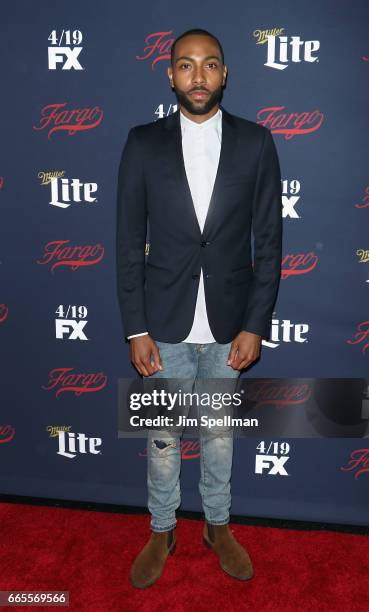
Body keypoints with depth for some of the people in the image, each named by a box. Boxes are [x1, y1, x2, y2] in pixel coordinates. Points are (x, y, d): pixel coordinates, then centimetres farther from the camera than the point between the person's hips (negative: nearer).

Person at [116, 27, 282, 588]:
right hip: (165, 326, 0)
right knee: (162, 439, 14)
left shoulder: (255, 142, -3)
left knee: (221, 434, 18)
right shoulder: (143, 143, -3)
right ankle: (162, 531, 38)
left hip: (229, 326, 1)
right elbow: (129, 242, -3)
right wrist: (136, 329, -6)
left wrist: (255, 326, -6)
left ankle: (218, 525, 41)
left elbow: (269, 241, -2)